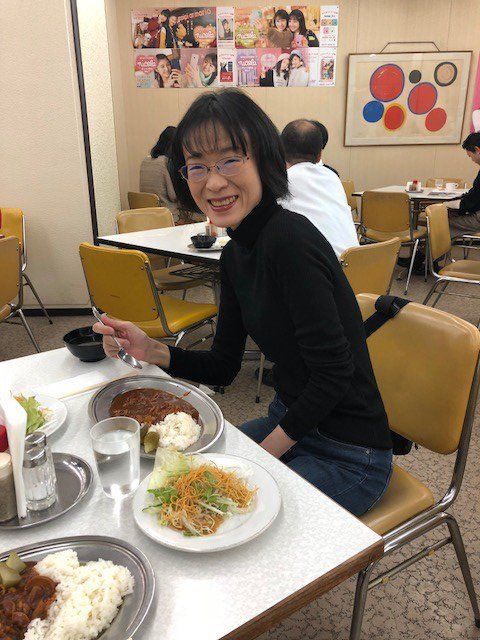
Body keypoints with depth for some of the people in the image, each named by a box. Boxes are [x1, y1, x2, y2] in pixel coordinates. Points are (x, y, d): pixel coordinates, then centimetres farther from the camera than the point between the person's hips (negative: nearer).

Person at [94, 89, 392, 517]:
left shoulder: (290, 241, -26)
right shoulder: (236, 254, 1)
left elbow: (333, 373, -24)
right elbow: (223, 366, 5)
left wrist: (262, 456, -15)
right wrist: (151, 351, -11)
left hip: (349, 456, -7)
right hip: (289, 424, 8)